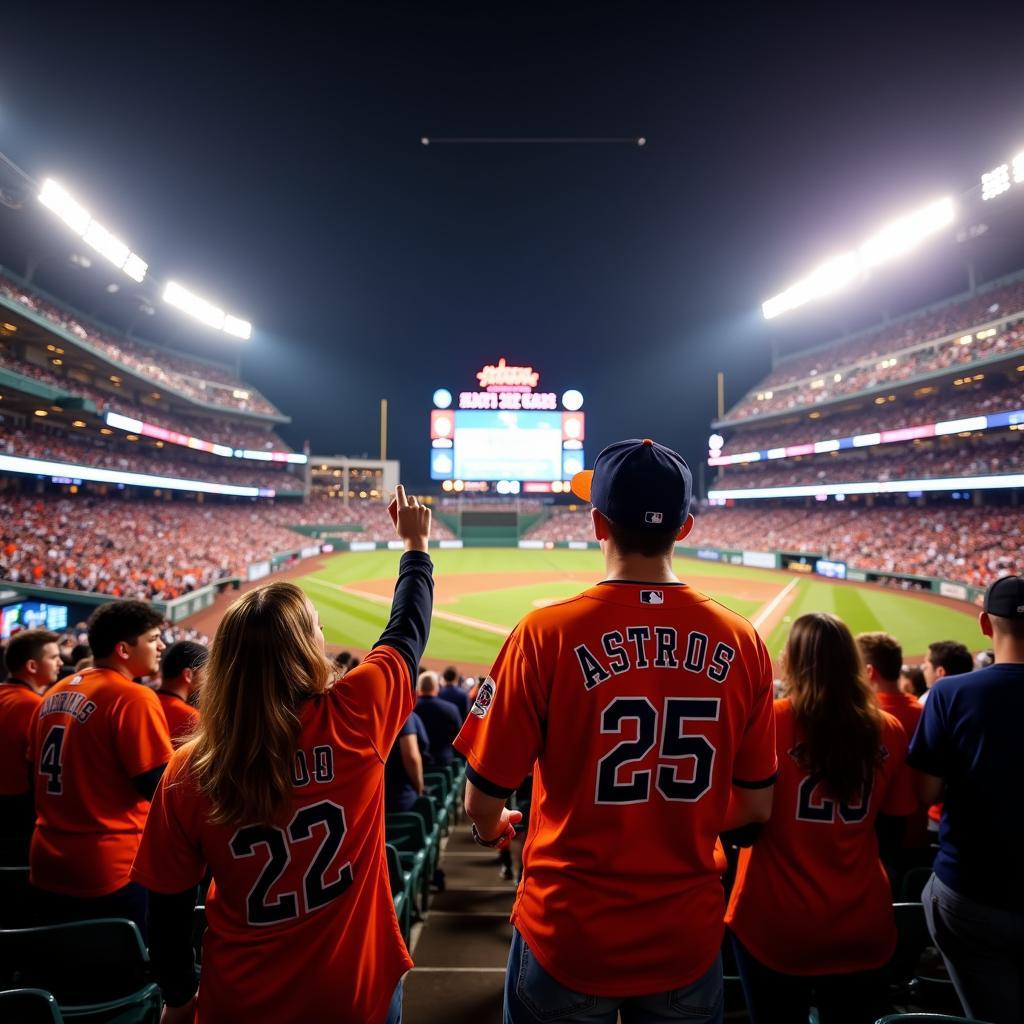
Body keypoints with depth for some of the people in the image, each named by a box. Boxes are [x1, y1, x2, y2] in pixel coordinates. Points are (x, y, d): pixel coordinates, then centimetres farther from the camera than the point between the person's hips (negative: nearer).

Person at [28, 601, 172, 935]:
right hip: (111, 872, -8)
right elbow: (160, 788, -21)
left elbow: (38, 770, 17)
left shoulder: (56, 692, 7)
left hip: (48, 867, 8)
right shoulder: (133, 697, -19)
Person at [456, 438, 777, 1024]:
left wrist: (493, 830, 11)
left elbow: (483, 803, -12)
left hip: (569, 938, -2)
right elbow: (756, 804, 1)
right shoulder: (741, 642, -10)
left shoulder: (548, 632, -20)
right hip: (689, 940, 3)